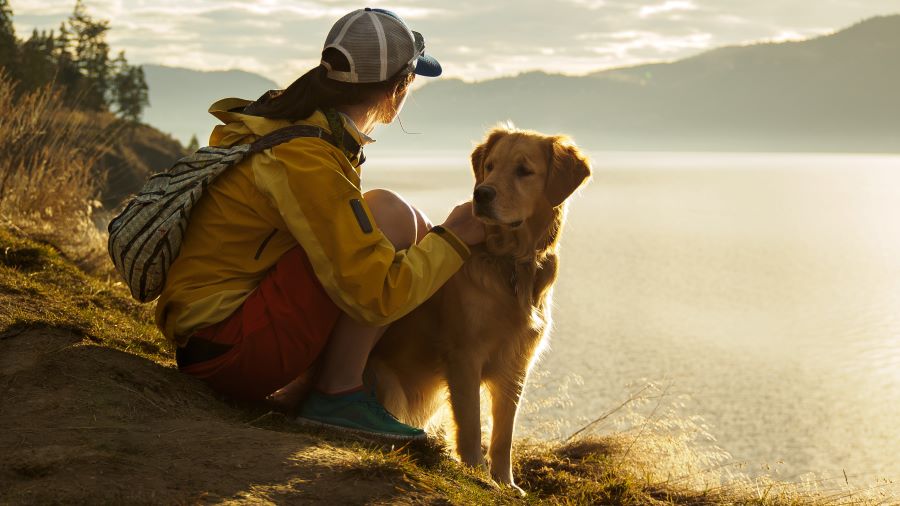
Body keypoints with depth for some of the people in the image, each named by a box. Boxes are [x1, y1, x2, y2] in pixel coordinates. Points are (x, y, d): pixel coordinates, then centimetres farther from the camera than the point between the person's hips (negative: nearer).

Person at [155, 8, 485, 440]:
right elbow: (376, 296, -24)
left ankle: (301, 387, 8)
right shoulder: (305, 160, -21)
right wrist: (455, 239, -10)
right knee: (389, 212, -17)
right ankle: (338, 394, -10)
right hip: (225, 351, -10)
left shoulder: (289, 121, 7)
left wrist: (429, 237, 13)